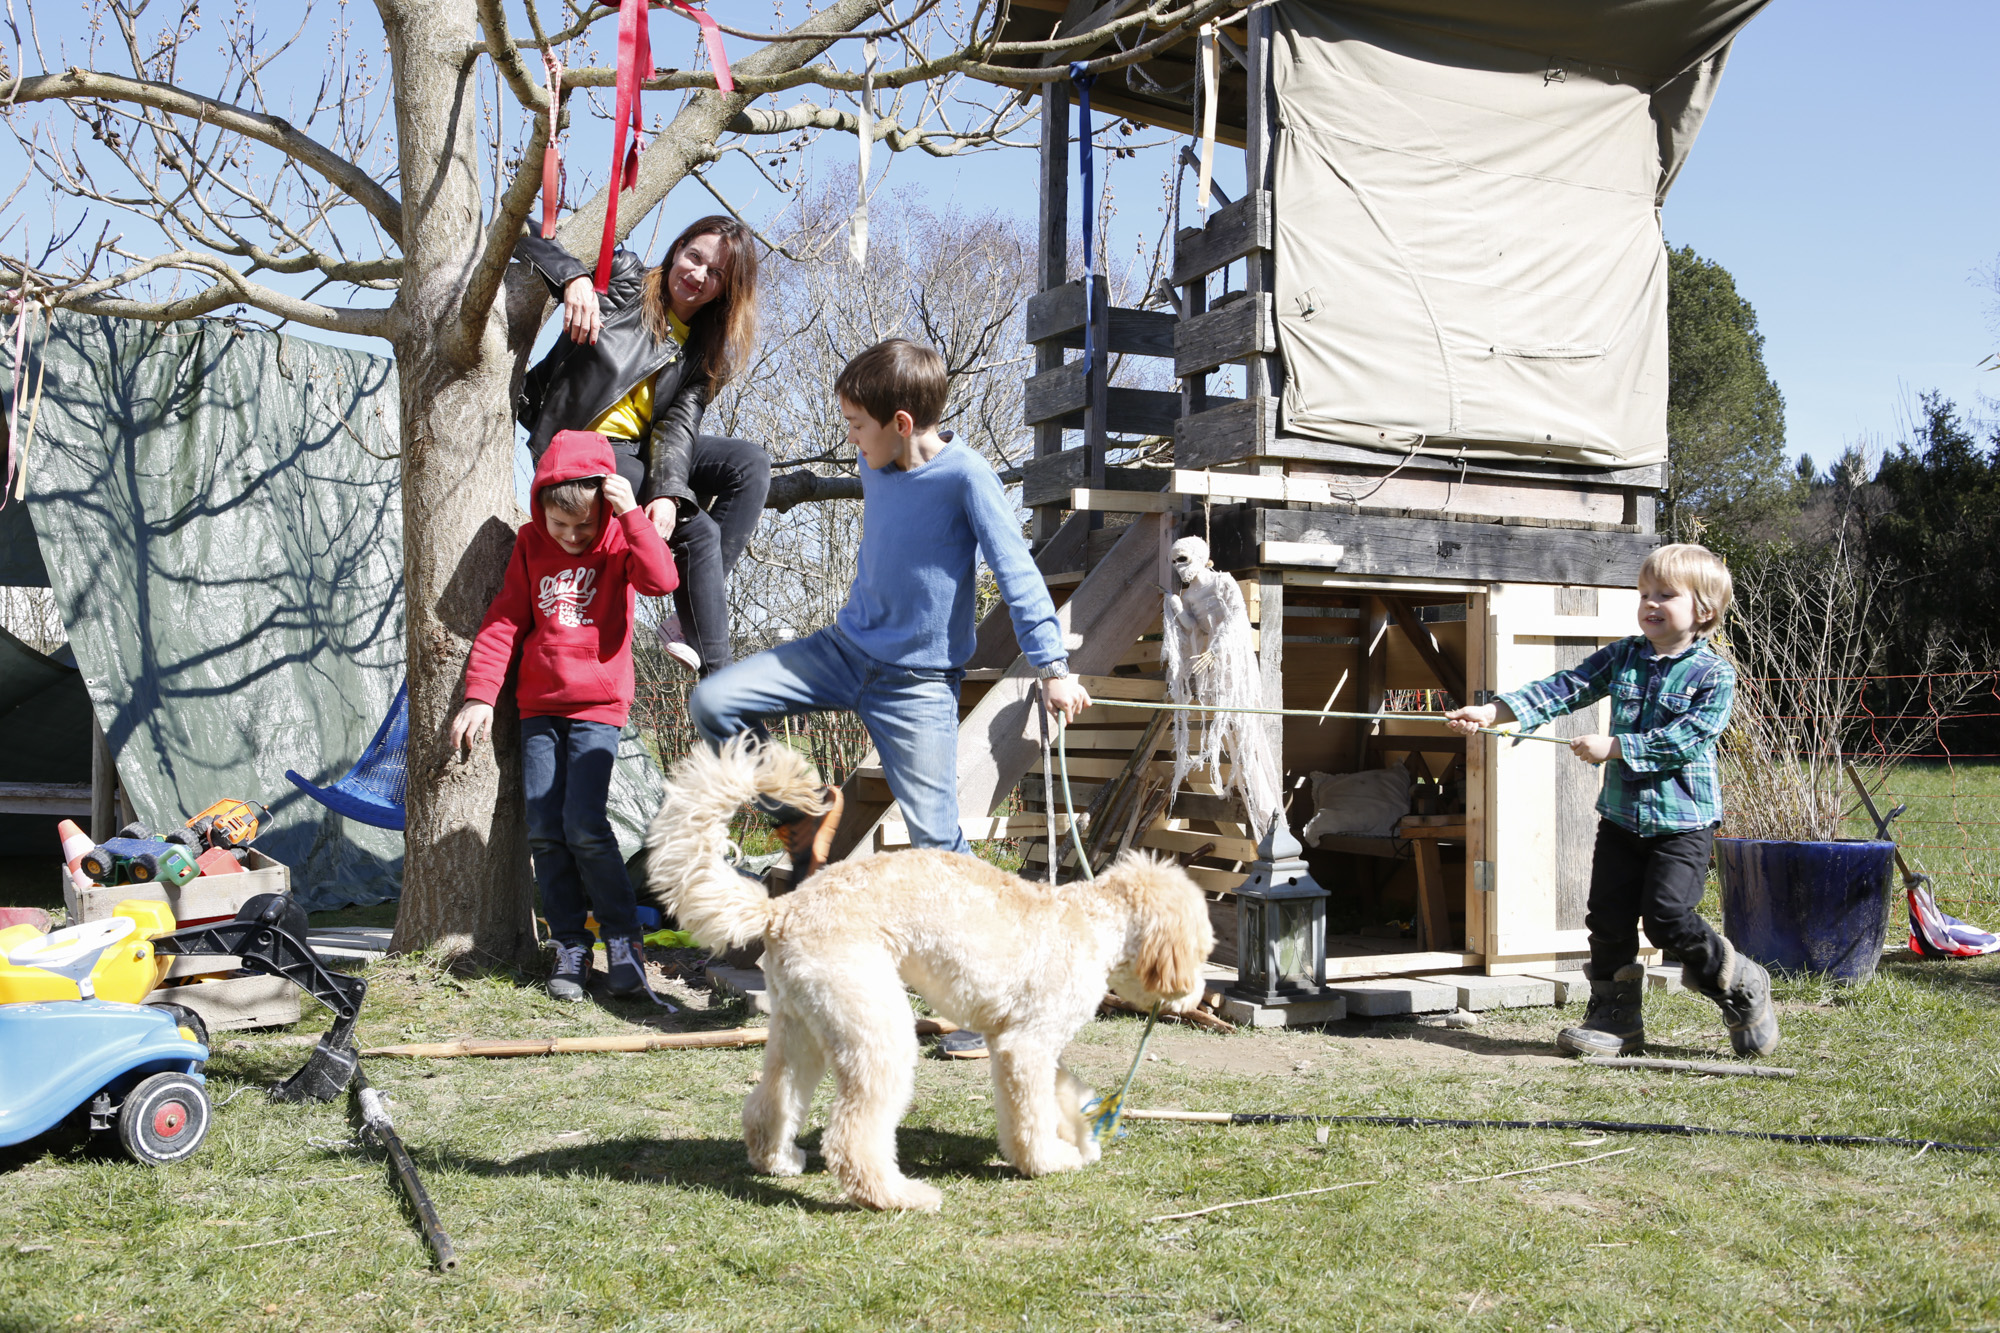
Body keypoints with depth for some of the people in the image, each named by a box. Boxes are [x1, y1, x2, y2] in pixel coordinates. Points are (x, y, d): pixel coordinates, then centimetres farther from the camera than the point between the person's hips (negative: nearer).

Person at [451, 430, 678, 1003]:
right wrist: (480, 694, 0)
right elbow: (504, 620, 6)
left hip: (597, 705, -4)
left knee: (584, 826, -13)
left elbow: (661, 580, -22)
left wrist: (631, 514, -25)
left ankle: (623, 939, 1)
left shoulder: (619, 540, -2)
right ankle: (571, 946, 11)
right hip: (539, 705, 4)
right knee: (544, 832, 1)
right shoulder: (531, 544, 6)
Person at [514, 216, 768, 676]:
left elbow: (679, 423, -7)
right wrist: (575, 278, -31)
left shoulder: (705, 349, 7)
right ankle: (717, 674, -14)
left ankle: (700, 611, -17)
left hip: (642, 449, 6)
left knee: (750, 463, -16)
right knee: (697, 532, -22)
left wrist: (669, 491, -25)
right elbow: (531, 239, -10)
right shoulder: (623, 278, -4)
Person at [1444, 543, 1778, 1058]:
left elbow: (1686, 739, -18)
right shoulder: (1621, 657, 6)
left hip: (1682, 819, -5)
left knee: (1669, 919, -11)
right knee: (1609, 918, 4)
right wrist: (1495, 711, -14)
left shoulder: (1714, 673, -8)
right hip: (1621, 812, 5)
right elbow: (1565, 689, -2)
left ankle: (1741, 987, 15)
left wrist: (1613, 747, -20)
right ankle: (1615, 1018, 18)